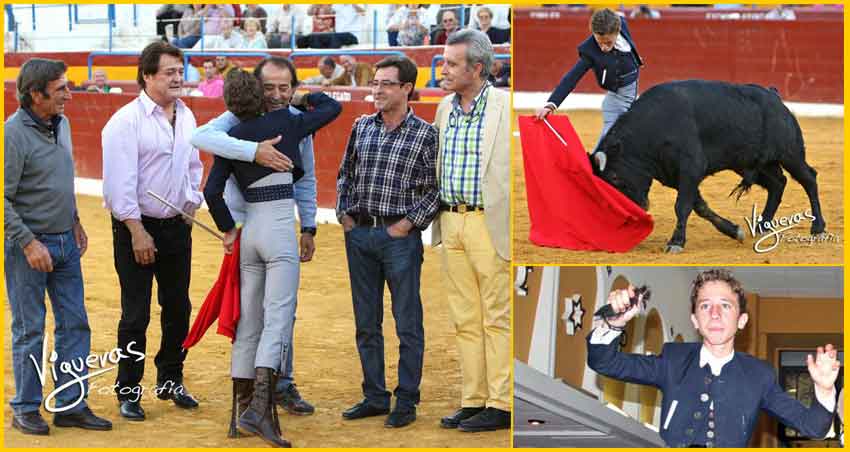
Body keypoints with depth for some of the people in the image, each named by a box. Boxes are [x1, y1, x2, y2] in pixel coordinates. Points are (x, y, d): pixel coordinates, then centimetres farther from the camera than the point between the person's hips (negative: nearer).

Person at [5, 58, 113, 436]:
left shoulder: (61, 124, 8)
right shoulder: (14, 134, -17)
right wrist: (28, 242, -20)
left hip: (66, 242, 8)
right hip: (28, 245, -8)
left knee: (74, 324, 8)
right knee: (30, 330, 1)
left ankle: (71, 405, 15)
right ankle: (26, 409, 12)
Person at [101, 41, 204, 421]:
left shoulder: (186, 116, 8)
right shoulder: (126, 121, -14)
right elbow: (120, 182, -17)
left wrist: (191, 205, 11)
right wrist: (137, 231, -19)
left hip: (176, 225, 7)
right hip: (137, 227, -7)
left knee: (178, 307, 13)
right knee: (136, 314, -2)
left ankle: (170, 380, 27)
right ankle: (128, 391, 8)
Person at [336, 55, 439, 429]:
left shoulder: (425, 135, -5)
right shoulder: (362, 127, 8)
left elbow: (436, 189, -6)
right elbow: (345, 174, 17)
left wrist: (407, 223, -11)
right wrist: (344, 215, 6)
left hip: (399, 237, -5)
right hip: (359, 235, 5)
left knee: (407, 324, 1)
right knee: (366, 324, 11)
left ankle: (406, 401, 8)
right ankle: (374, 397, 21)